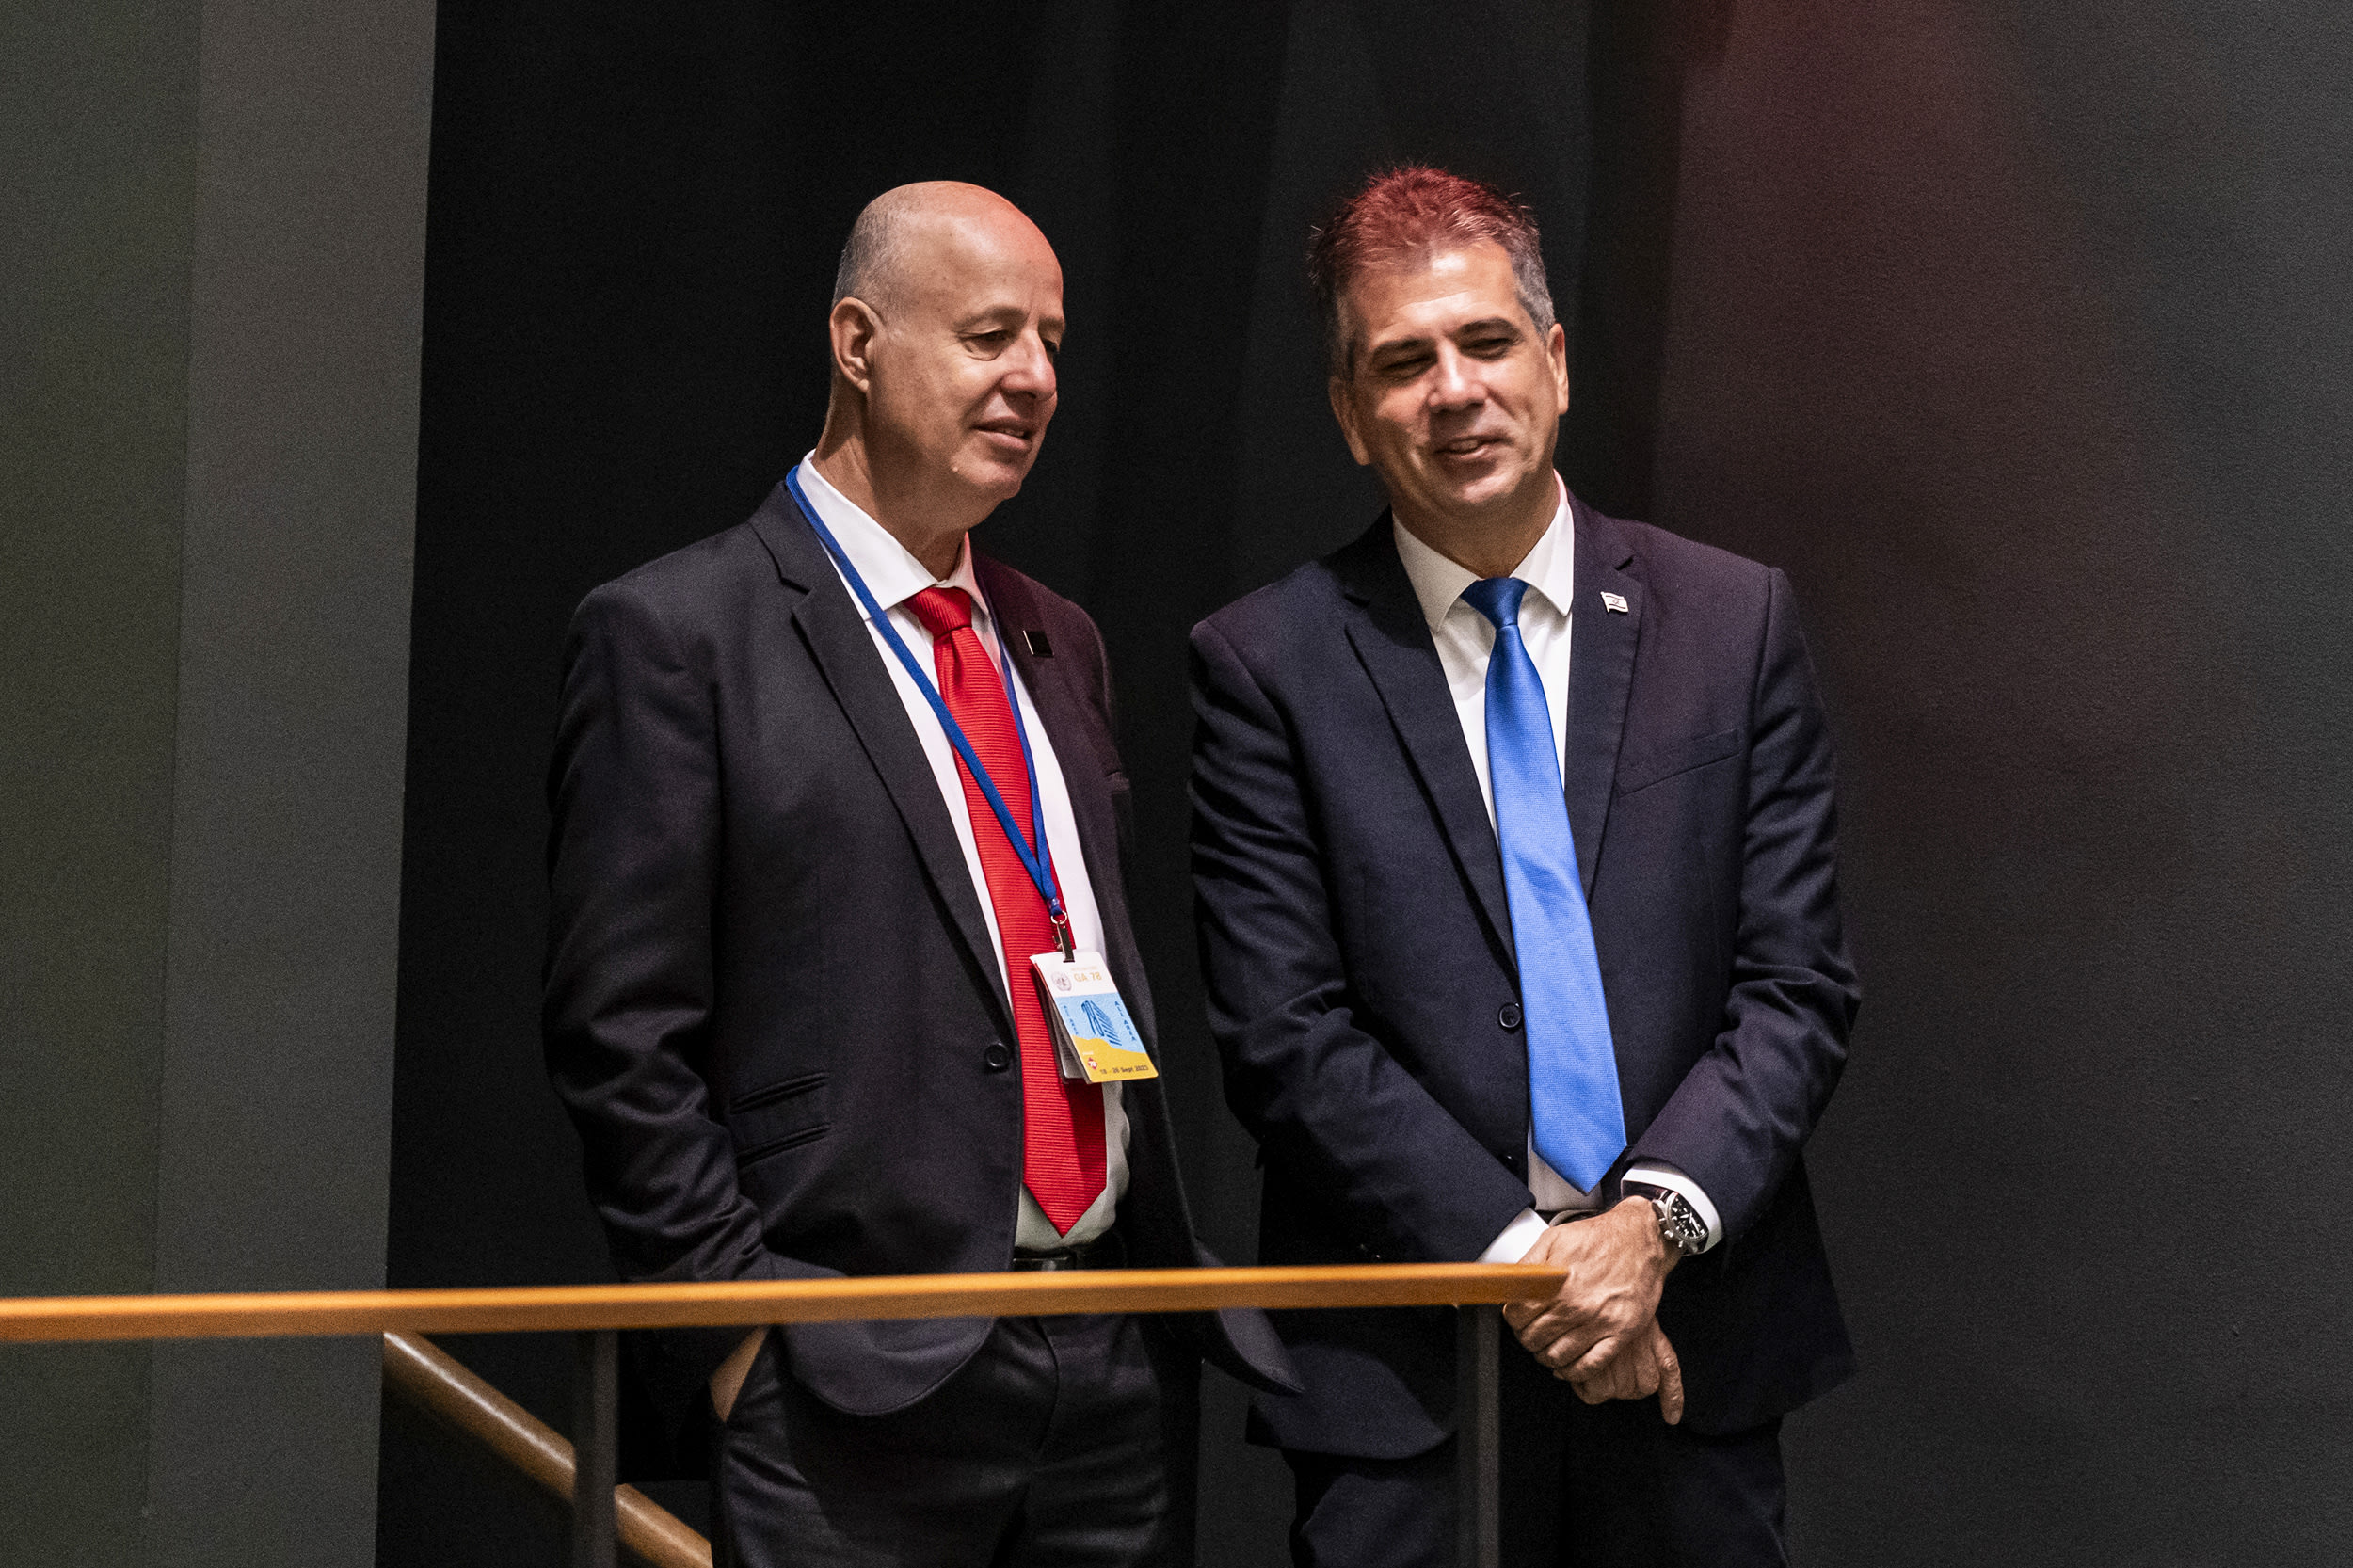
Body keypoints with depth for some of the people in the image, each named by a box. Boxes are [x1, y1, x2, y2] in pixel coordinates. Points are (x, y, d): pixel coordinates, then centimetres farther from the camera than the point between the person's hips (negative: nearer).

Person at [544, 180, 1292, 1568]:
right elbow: (621, 1037, -9)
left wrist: (1171, 1267, 11)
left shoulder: (1060, 645, 16)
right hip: (863, 1393, -6)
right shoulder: (677, 635, -5)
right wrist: (747, 1332, -12)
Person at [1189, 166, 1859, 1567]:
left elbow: (1797, 982, 2)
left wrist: (1657, 1217, -12)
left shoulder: (1736, 621, 5)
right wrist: (1520, 1255, -13)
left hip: (1699, 1354, 2)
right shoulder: (1268, 666, -1)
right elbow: (1285, 1038, -6)